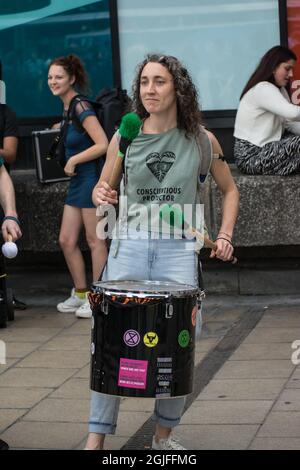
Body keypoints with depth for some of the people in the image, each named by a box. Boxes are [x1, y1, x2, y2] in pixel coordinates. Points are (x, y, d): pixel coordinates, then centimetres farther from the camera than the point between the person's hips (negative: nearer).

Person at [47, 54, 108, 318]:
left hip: (92, 176, -10)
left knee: (95, 241, -1)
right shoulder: (67, 107, 11)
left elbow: (102, 144, -22)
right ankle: (81, 294, 23)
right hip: (77, 179, 10)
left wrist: (73, 161, -15)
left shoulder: (81, 107, -16)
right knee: (66, 241, 11)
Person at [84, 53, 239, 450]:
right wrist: (101, 196, -11)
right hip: (129, 244, 0)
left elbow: (229, 189, 16)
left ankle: (164, 434, 17)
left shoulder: (201, 140, 3)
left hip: (178, 249, 0)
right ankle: (97, 437, 3)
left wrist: (225, 234, 4)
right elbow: (100, 190, 13)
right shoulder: (123, 138, 3)